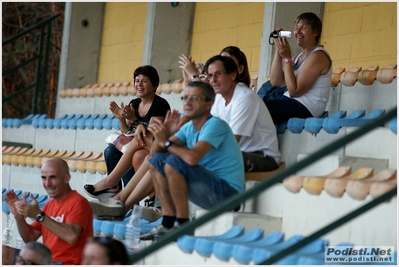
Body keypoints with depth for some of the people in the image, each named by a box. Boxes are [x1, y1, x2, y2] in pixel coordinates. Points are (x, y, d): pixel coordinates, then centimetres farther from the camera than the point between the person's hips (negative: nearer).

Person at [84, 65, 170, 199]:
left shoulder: (160, 104, -10)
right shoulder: (134, 104, 10)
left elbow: (152, 136, -16)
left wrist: (135, 120, -25)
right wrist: (122, 119, -8)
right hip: (138, 148, 7)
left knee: (138, 156, -35)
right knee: (111, 151, -17)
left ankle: (110, 181, -21)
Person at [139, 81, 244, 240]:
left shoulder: (215, 125, -16)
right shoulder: (189, 128, 9)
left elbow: (192, 157, -32)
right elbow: (155, 151, 7)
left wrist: (166, 142, -15)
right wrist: (164, 134, -14)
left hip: (227, 193, -9)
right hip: (208, 189, 9)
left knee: (173, 162, -25)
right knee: (157, 160, 4)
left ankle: (182, 226, -17)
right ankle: (168, 223, 1)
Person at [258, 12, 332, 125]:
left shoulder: (318, 56, -12)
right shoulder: (300, 56, 16)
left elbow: (294, 91, -19)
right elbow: (275, 82, 4)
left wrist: (286, 58, -16)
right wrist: (278, 51, -1)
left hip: (306, 107, -10)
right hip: (292, 102, 10)